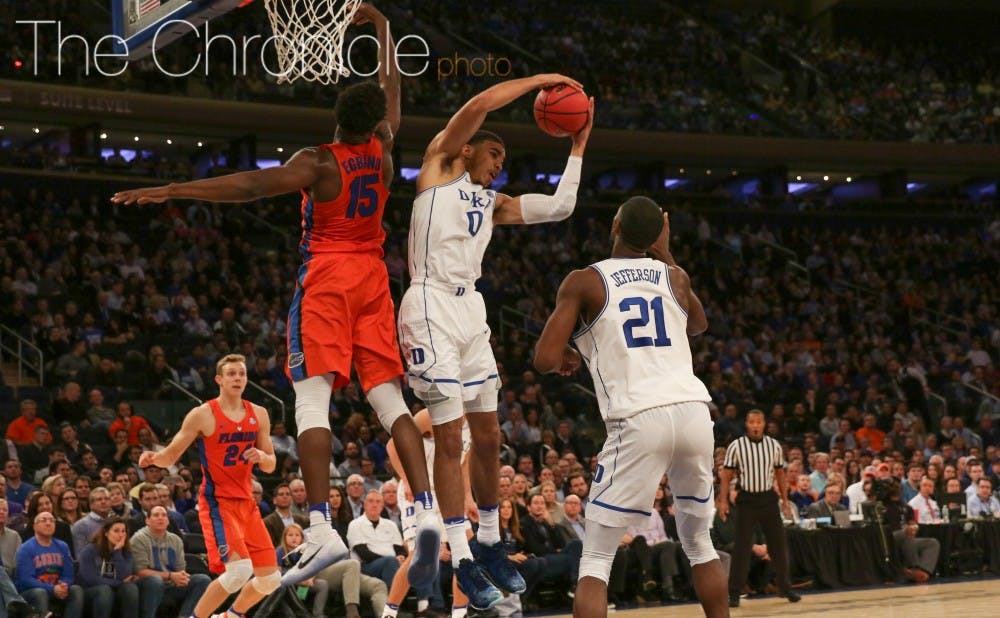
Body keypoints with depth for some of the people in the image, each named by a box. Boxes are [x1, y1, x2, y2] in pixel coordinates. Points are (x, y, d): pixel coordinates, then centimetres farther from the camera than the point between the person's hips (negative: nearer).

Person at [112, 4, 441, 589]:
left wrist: (169, 191, -29)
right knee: (390, 399, 4)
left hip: (325, 281, -5)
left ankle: (322, 530, -24)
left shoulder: (317, 162, -11)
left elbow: (253, 184, -26)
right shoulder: (383, 151, 4)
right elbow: (393, 88, 21)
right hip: (372, 278, 5)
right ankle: (426, 509, -11)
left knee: (313, 399, -11)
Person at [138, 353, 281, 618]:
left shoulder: (258, 415, 8)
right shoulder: (203, 415, -7)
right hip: (217, 500, -6)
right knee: (239, 570, -24)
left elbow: (271, 465, 13)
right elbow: (171, 455, -5)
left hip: (246, 501, 6)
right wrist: (154, 458, -27)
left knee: (271, 579, 8)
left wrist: (262, 457, -10)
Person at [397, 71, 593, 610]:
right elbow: (478, 105, -9)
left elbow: (558, 207, 14)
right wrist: (539, 80, 0)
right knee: (450, 439, -6)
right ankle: (462, 560, -1)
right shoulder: (440, 163, 4)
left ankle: (489, 543, 26)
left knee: (487, 435, 11)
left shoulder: (492, 202, 22)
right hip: (432, 307, -8)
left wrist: (577, 148, 16)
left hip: (470, 310, 8)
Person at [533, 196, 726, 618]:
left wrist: (566, 359, 20)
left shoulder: (583, 281, 4)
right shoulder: (674, 277, 17)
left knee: (595, 559, 3)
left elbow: (545, 361, -3)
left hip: (641, 422, -4)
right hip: (695, 412, 4)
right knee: (699, 543, 25)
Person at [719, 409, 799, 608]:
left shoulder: (774, 445, 3)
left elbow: (780, 473, 12)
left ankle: (785, 587, 18)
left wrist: (785, 499, 9)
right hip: (746, 500, -3)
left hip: (769, 499, 3)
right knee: (742, 547, -3)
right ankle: (734, 593, 2)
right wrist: (723, 500, -9)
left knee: (779, 544, 5)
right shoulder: (736, 446, -5)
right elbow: (727, 475, -2)